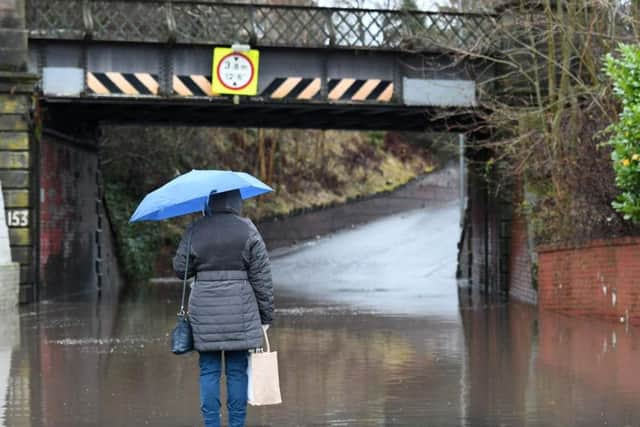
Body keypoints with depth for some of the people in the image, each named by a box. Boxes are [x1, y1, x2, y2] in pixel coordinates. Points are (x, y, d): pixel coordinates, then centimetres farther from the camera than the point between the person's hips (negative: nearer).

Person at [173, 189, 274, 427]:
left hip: (204, 311, 1)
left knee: (209, 371, 7)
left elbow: (180, 269, 5)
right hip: (240, 311, -1)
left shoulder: (195, 230, -1)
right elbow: (262, 277, -2)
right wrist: (266, 316, 5)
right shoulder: (247, 230, -3)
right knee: (237, 371, 6)